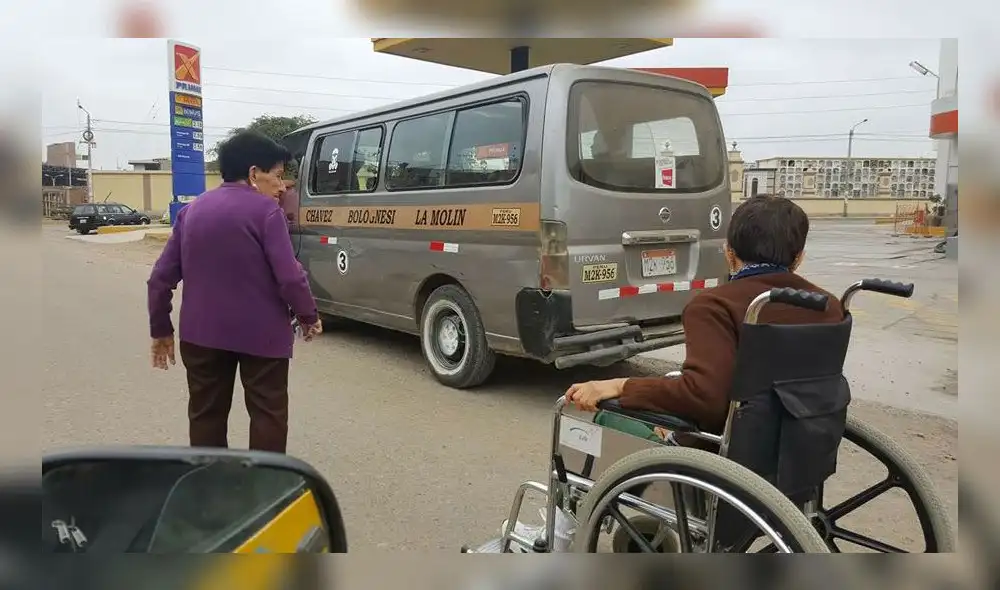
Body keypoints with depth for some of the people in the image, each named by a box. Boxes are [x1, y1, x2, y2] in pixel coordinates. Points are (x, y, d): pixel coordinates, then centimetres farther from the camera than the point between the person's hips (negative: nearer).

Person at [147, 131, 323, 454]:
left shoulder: (192, 210, 8)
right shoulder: (265, 209, -12)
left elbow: (162, 276, 8)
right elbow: (289, 275, -18)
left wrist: (160, 329, 16)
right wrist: (308, 315, -2)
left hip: (201, 332, 6)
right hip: (259, 333, -5)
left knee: (206, 415, 17)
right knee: (268, 414, 8)